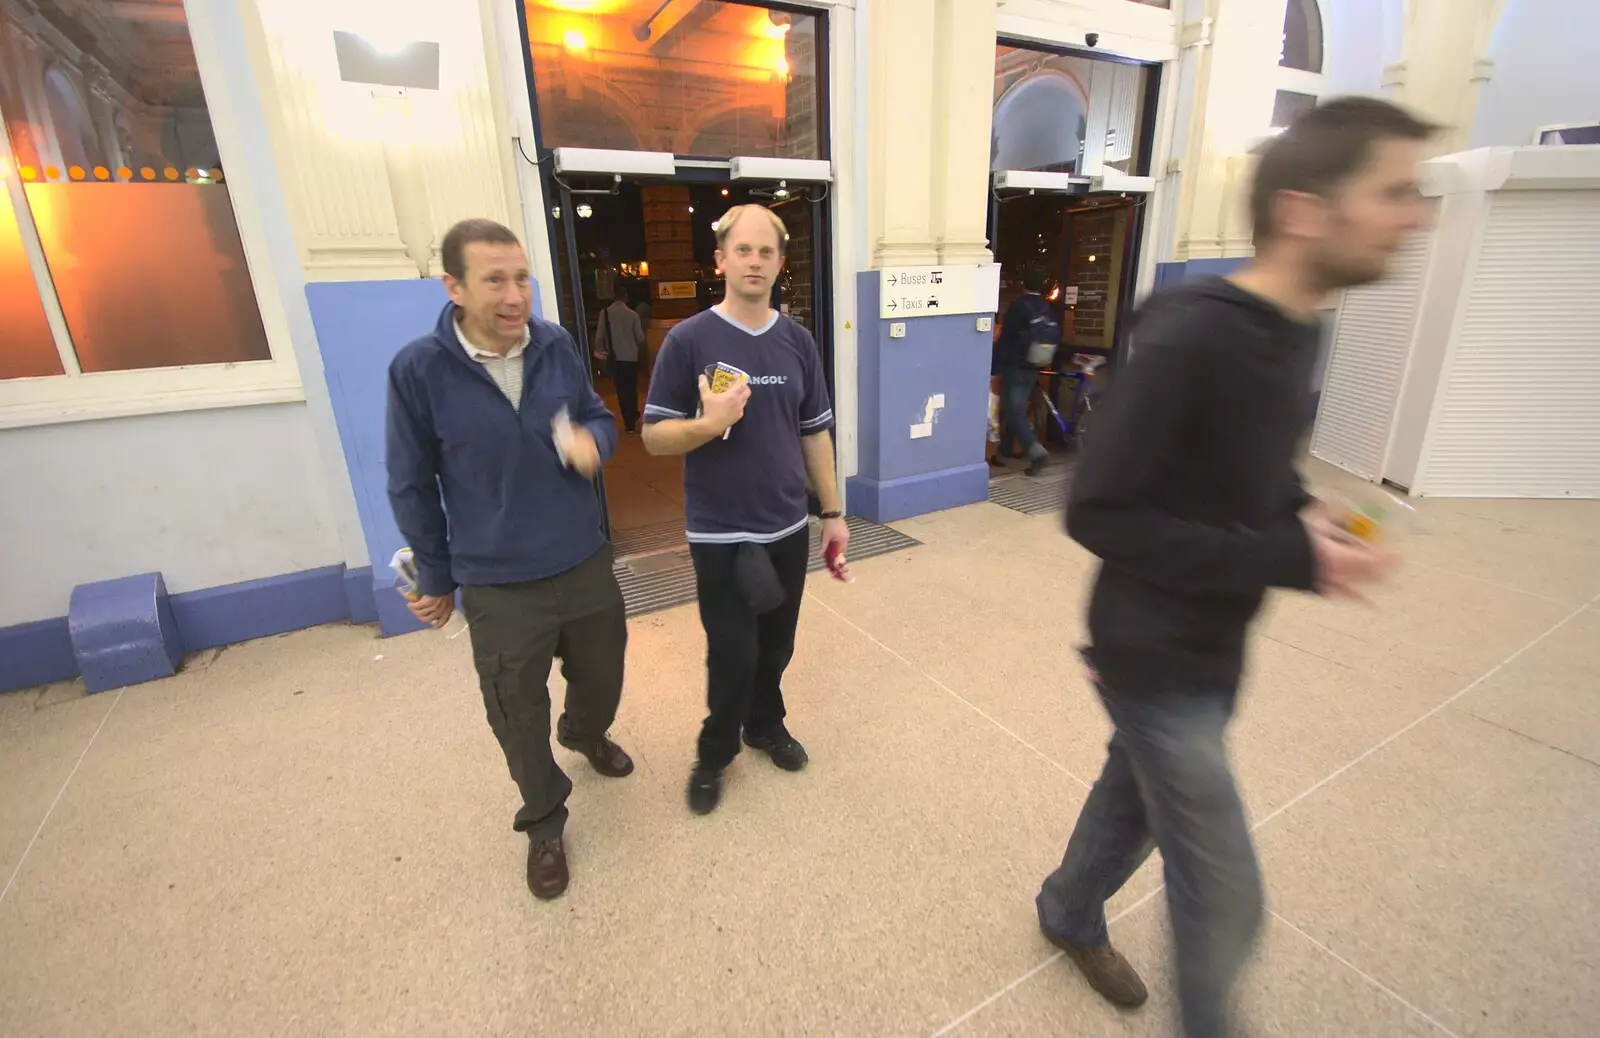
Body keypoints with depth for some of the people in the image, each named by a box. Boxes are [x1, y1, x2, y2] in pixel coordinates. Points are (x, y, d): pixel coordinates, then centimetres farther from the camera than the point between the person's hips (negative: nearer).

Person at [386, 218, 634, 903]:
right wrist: (435, 578, 4)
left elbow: (599, 415, 9)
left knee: (602, 679, 23)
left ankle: (586, 733, 60)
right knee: (519, 719, 13)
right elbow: (411, 486, -5)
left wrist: (593, 441, -17)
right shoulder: (419, 370, -15)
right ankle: (544, 825, 41)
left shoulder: (557, 346, -7)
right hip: (499, 588, -3)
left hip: (585, 564, 3)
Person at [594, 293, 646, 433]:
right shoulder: (633, 314, -5)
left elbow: (599, 335, -4)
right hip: (631, 356, 0)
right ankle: (632, 418, 22)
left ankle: (629, 423, 7)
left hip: (614, 357, 0)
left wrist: (598, 350, 13)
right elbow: (640, 338, 0)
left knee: (621, 389, 6)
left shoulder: (605, 313, -5)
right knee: (631, 388, 14)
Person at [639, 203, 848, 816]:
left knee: (776, 646, 16)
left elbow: (815, 433, 9)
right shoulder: (689, 340, -8)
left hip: (788, 527, 4)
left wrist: (832, 513, 8)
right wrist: (708, 423, -26)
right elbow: (654, 436, -7)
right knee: (732, 654, 4)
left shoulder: (797, 341, 4)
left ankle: (765, 724, 43)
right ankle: (714, 753, 31)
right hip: (720, 534, -4)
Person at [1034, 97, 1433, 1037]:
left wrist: (1304, 513, -5)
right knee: (1225, 896, 6)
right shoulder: (1190, 337, -26)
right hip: (1156, 656, -8)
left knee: (1139, 793, 27)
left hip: (1216, 646, 9)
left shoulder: (1297, 328, 3)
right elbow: (1098, 515, -26)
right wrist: (1291, 562, -24)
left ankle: (1070, 914, 55)